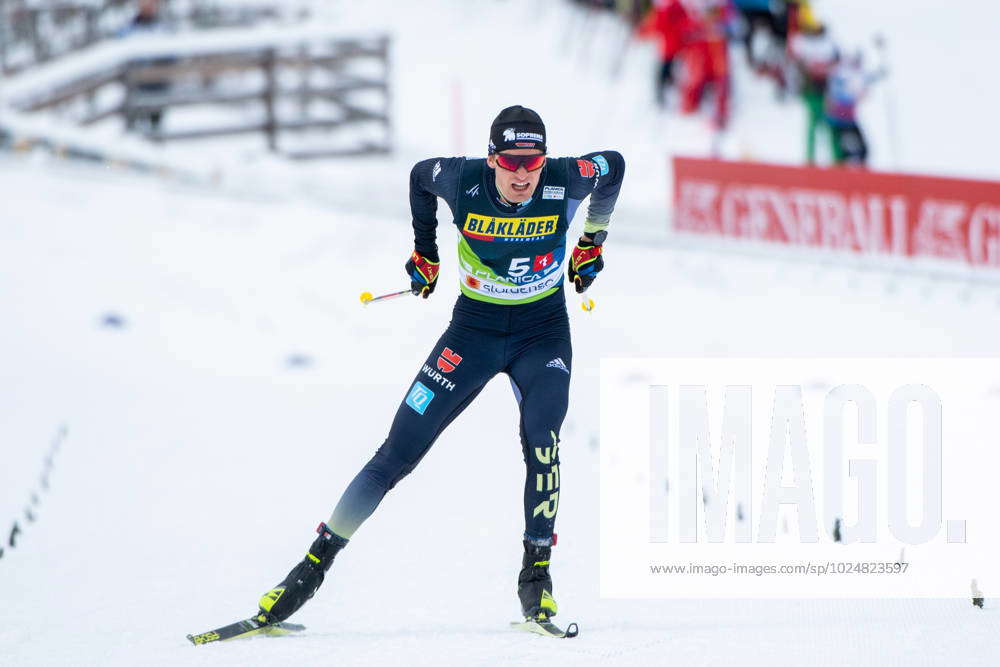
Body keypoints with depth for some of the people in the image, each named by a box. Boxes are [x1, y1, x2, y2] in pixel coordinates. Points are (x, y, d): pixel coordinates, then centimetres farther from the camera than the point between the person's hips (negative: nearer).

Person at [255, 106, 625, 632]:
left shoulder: (565, 181, -21)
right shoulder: (462, 182, -21)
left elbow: (614, 166, 3)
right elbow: (420, 175, 4)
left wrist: (592, 243, 12)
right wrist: (424, 251, 13)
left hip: (543, 333, 0)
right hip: (475, 328, 1)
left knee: (540, 439, -28)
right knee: (398, 453, -4)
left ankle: (536, 576, -14)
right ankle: (313, 566, 3)